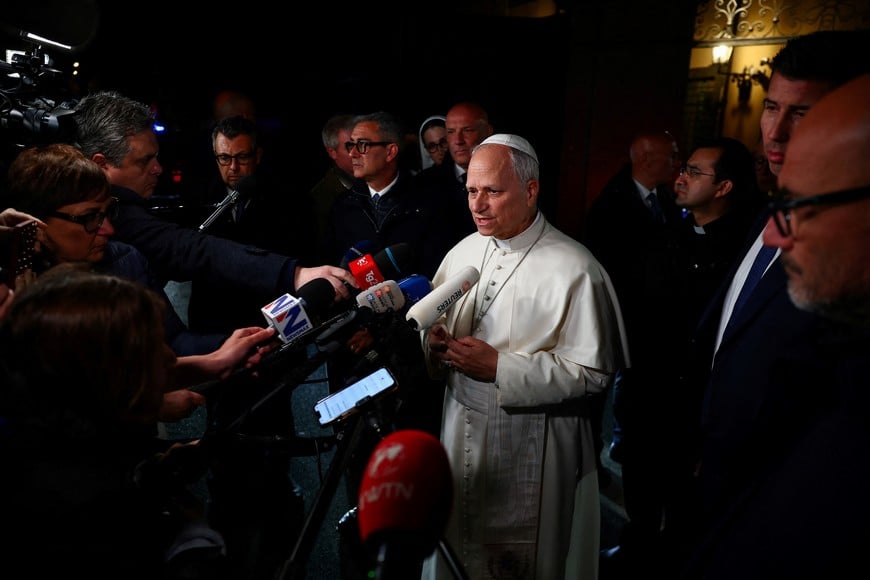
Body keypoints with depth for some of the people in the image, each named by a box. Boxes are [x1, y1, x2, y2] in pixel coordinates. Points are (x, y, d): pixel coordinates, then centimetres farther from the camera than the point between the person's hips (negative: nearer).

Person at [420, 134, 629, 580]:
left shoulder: (575, 270, -17)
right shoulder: (463, 252, 4)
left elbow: (592, 372, -18)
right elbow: (436, 325, 15)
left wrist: (499, 367, -22)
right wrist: (435, 342, -9)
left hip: (528, 454, -6)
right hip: (460, 435, 6)